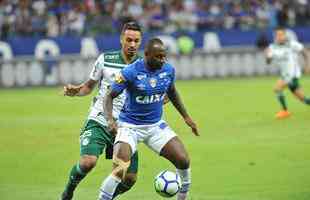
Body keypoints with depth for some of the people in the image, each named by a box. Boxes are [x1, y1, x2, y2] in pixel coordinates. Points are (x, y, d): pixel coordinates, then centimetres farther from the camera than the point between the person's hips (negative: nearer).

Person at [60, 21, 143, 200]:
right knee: (88, 162, -25)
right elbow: (89, 86, 11)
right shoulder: (106, 59, -1)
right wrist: (74, 91, -9)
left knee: (130, 178, -4)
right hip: (98, 123, -2)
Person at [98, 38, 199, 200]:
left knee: (184, 161, -6)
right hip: (130, 126, -5)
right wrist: (110, 119, -29)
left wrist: (186, 116, 16)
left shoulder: (168, 70, -4)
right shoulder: (130, 72, -19)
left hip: (156, 126, 5)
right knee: (120, 170, -23)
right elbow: (110, 96, -12)